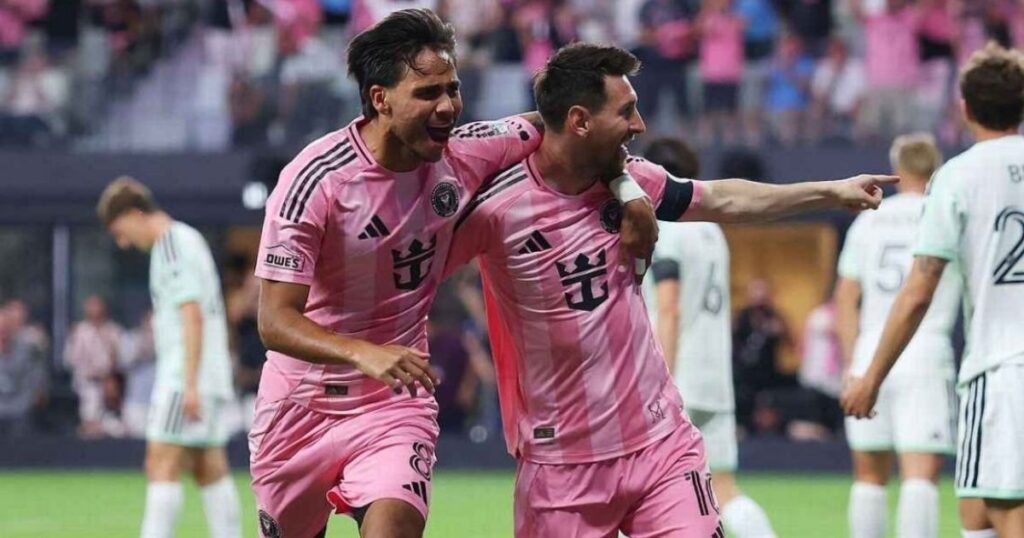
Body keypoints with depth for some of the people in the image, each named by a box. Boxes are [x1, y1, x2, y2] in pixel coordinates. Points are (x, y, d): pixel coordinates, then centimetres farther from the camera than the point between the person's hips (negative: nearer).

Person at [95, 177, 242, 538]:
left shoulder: (174, 246, -11)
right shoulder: (189, 240, 19)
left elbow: (192, 316, -19)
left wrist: (190, 384, -23)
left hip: (184, 377, -10)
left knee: (162, 465, -13)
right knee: (210, 470, 7)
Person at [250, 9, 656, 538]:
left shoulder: (464, 153, -10)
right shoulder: (314, 180, -22)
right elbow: (275, 321, -24)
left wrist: (627, 189, -5)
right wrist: (364, 353, -41)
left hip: (397, 399, 1)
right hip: (301, 402, -1)